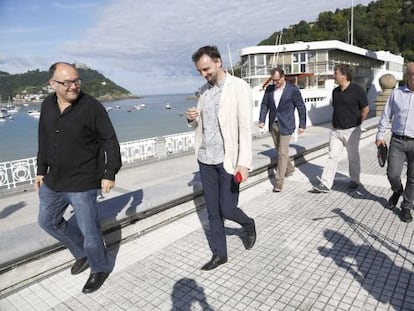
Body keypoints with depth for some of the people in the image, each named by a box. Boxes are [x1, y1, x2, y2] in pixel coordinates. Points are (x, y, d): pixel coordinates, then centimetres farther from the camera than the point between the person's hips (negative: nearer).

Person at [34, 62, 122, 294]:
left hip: (82, 182, -7)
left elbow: (110, 142, -12)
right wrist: (41, 170, 16)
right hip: (53, 180, 7)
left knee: (89, 229, 2)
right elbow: (43, 141, 14)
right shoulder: (47, 105, 4)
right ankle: (82, 253, 41)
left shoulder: (92, 106, -15)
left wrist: (110, 173, -14)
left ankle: (100, 269, 28)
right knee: (48, 221, 21)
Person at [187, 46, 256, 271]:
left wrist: (244, 163, -20)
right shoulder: (204, 90, 10)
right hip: (206, 159, 6)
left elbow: (245, 127, -13)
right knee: (212, 211, 11)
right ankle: (219, 253, 28)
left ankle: (249, 225, 35)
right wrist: (192, 119, -6)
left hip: (228, 159, -5)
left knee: (227, 210, 2)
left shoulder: (239, 87, -9)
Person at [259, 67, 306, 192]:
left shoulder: (292, 90, -10)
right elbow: (264, 105, 8)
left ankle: (279, 180, 4)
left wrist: (302, 125, -4)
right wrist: (261, 120, -3)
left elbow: (301, 107, -4)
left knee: (282, 152, -4)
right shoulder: (269, 89, 3)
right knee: (280, 150, 17)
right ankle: (289, 168, 41)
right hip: (273, 124, 5)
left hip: (285, 125, -5)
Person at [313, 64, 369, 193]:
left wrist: (356, 123, 3)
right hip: (335, 130, 5)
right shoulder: (335, 91, 7)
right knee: (332, 156, 2)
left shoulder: (357, 90, -10)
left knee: (353, 157, 10)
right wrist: (336, 122, 11)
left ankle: (355, 180, 29)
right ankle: (325, 184, 2)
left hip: (351, 131, -5)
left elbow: (365, 109, -3)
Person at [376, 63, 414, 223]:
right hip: (397, 141, 1)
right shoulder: (396, 93, 3)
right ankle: (397, 191, 33)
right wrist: (380, 135, 6)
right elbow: (386, 116, 9)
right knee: (392, 174, -1)